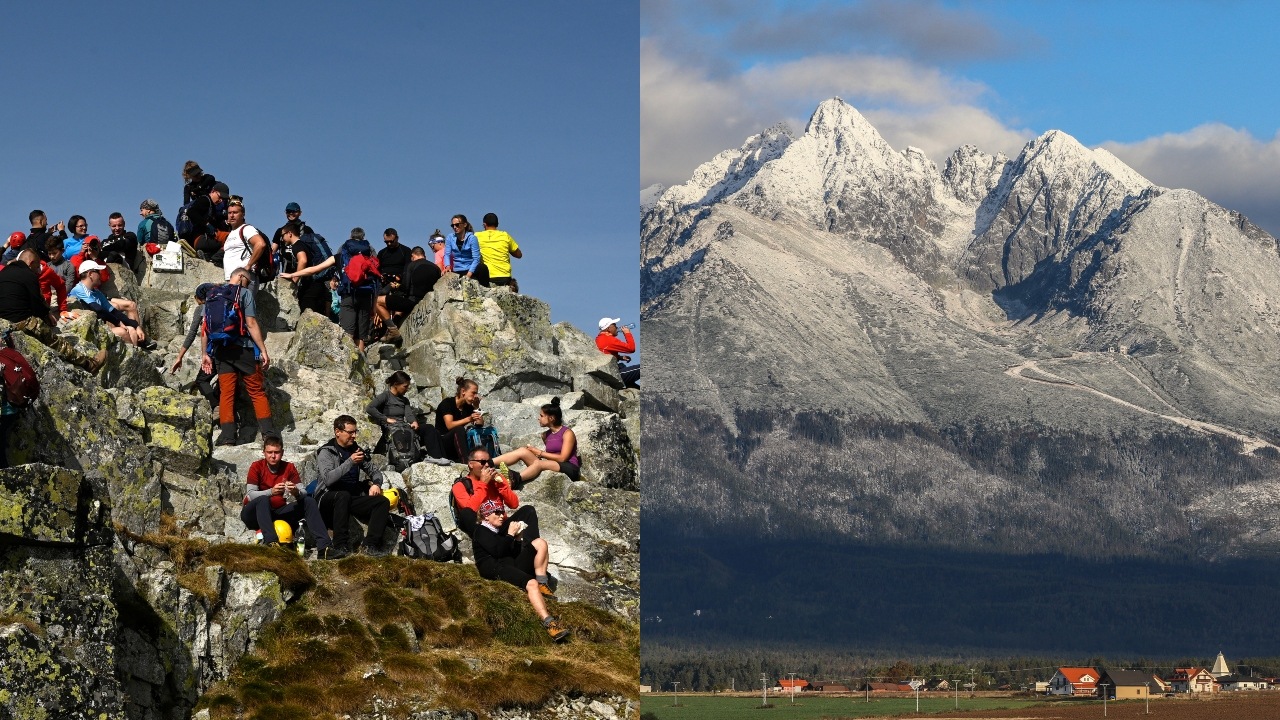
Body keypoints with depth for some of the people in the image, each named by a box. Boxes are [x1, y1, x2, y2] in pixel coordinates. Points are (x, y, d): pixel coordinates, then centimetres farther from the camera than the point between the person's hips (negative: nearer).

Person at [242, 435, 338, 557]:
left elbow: (303, 492, -6)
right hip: (255, 514, -4)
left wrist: (296, 493, -31)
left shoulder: (289, 468, 2)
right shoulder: (256, 467, -8)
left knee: (309, 501, -12)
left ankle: (324, 547, -27)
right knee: (263, 500, -35)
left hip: (279, 512, 4)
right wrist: (271, 492, -36)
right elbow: (250, 495, -19)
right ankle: (271, 542, -54)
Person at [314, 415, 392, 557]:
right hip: (329, 497, -6)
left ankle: (370, 545, -26)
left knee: (383, 502, -16)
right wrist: (350, 462, -25)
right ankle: (341, 545, -39)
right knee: (343, 496, -39)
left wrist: (376, 484, -1)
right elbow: (328, 479, -21)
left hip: (352, 499, 6)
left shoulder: (356, 450, 14)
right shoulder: (326, 452, -4)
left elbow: (375, 472, 22)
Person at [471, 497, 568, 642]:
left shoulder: (498, 530, 28)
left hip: (512, 566, 9)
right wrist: (510, 534, -6)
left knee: (540, 543, -1)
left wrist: (518, 538, 9)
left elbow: (514, 553, 26)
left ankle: (542, 585, -12)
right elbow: (497, 551, -14)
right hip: (495, 569, -9)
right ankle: (549, 623, -52)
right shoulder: (481, 531, 2)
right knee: (531, 583, -35)